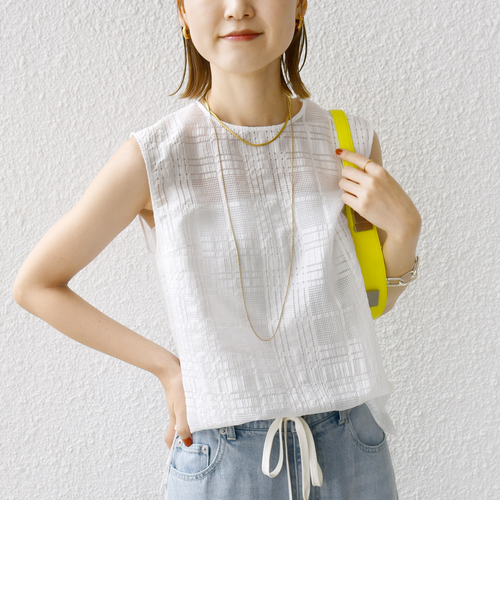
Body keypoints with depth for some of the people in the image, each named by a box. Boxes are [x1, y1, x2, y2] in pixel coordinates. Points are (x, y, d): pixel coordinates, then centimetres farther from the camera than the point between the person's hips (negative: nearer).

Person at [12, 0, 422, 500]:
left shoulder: (350, 142, -4)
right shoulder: (155, 158, -12)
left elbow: (370, 304, 9)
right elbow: (35, 285, -2)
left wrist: (404, 228, -11)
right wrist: (166, 367, -6)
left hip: (351, 453, 3)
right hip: (220, 458, -2)